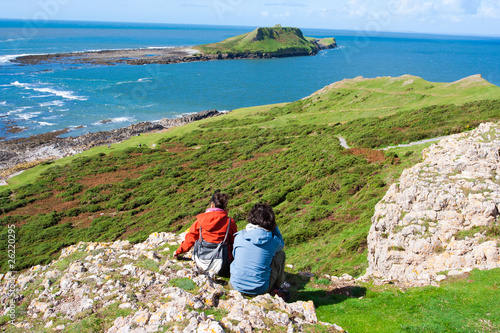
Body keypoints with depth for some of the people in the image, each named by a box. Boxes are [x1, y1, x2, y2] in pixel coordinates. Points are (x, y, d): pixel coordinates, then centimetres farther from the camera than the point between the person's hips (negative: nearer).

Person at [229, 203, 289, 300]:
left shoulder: (239, 236, -5)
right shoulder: (273, 240, -10)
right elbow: (281, 244, 17)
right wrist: (275, 228, 10)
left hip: (236, 286, 3)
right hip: (260, 289, -2)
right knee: (280, 253, 15)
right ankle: (275, 288, 23)